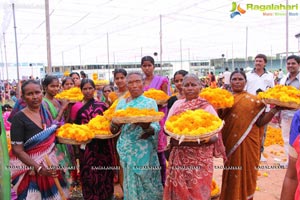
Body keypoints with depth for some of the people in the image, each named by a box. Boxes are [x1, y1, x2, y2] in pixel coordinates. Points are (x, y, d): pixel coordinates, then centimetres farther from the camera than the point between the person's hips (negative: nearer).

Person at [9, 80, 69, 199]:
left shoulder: (46, 113, 2)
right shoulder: (19, 118, -16)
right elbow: (17, 150, -18)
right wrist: (39, 168, -26)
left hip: (51, 166, 6)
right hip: (31, 170, -6)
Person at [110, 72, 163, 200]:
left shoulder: (150, 102, -1)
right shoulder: (122, 102, 8)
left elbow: (156, 126, -7)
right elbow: (114, 129, 7)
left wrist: (147, 126, -29)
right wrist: (116, 123, -16)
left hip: (143, 149, -2)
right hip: (126, 148, 3)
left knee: (146, 181, 4)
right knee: (131, 182, 10)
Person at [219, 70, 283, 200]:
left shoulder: (254, 100, 0)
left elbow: (260, 122, -5)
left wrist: (275, 109, -15)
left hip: (248, 144, -1)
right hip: (230, 143, 1)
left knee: (246, 172, 9)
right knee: (231, 174, 13)